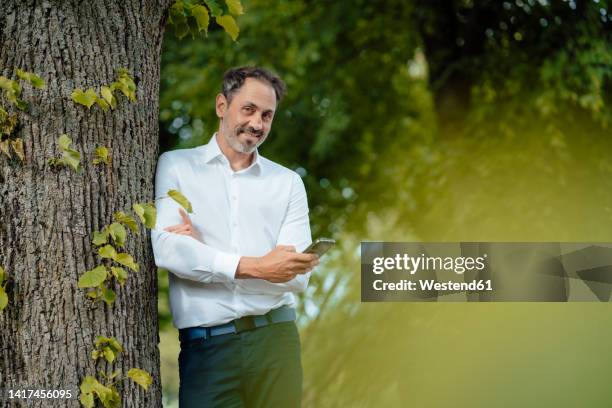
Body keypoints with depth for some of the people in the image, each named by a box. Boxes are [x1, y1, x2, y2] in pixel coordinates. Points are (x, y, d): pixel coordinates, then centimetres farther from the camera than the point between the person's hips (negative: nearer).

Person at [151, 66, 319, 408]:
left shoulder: (288, 182, 11)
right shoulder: (175, 167, 7)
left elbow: (298, 275, -1)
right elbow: (165, 247, -10)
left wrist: (204, 254, -10)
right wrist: (254, 267, -18)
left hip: (275, 338, 2)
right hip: (205, 344, -2)